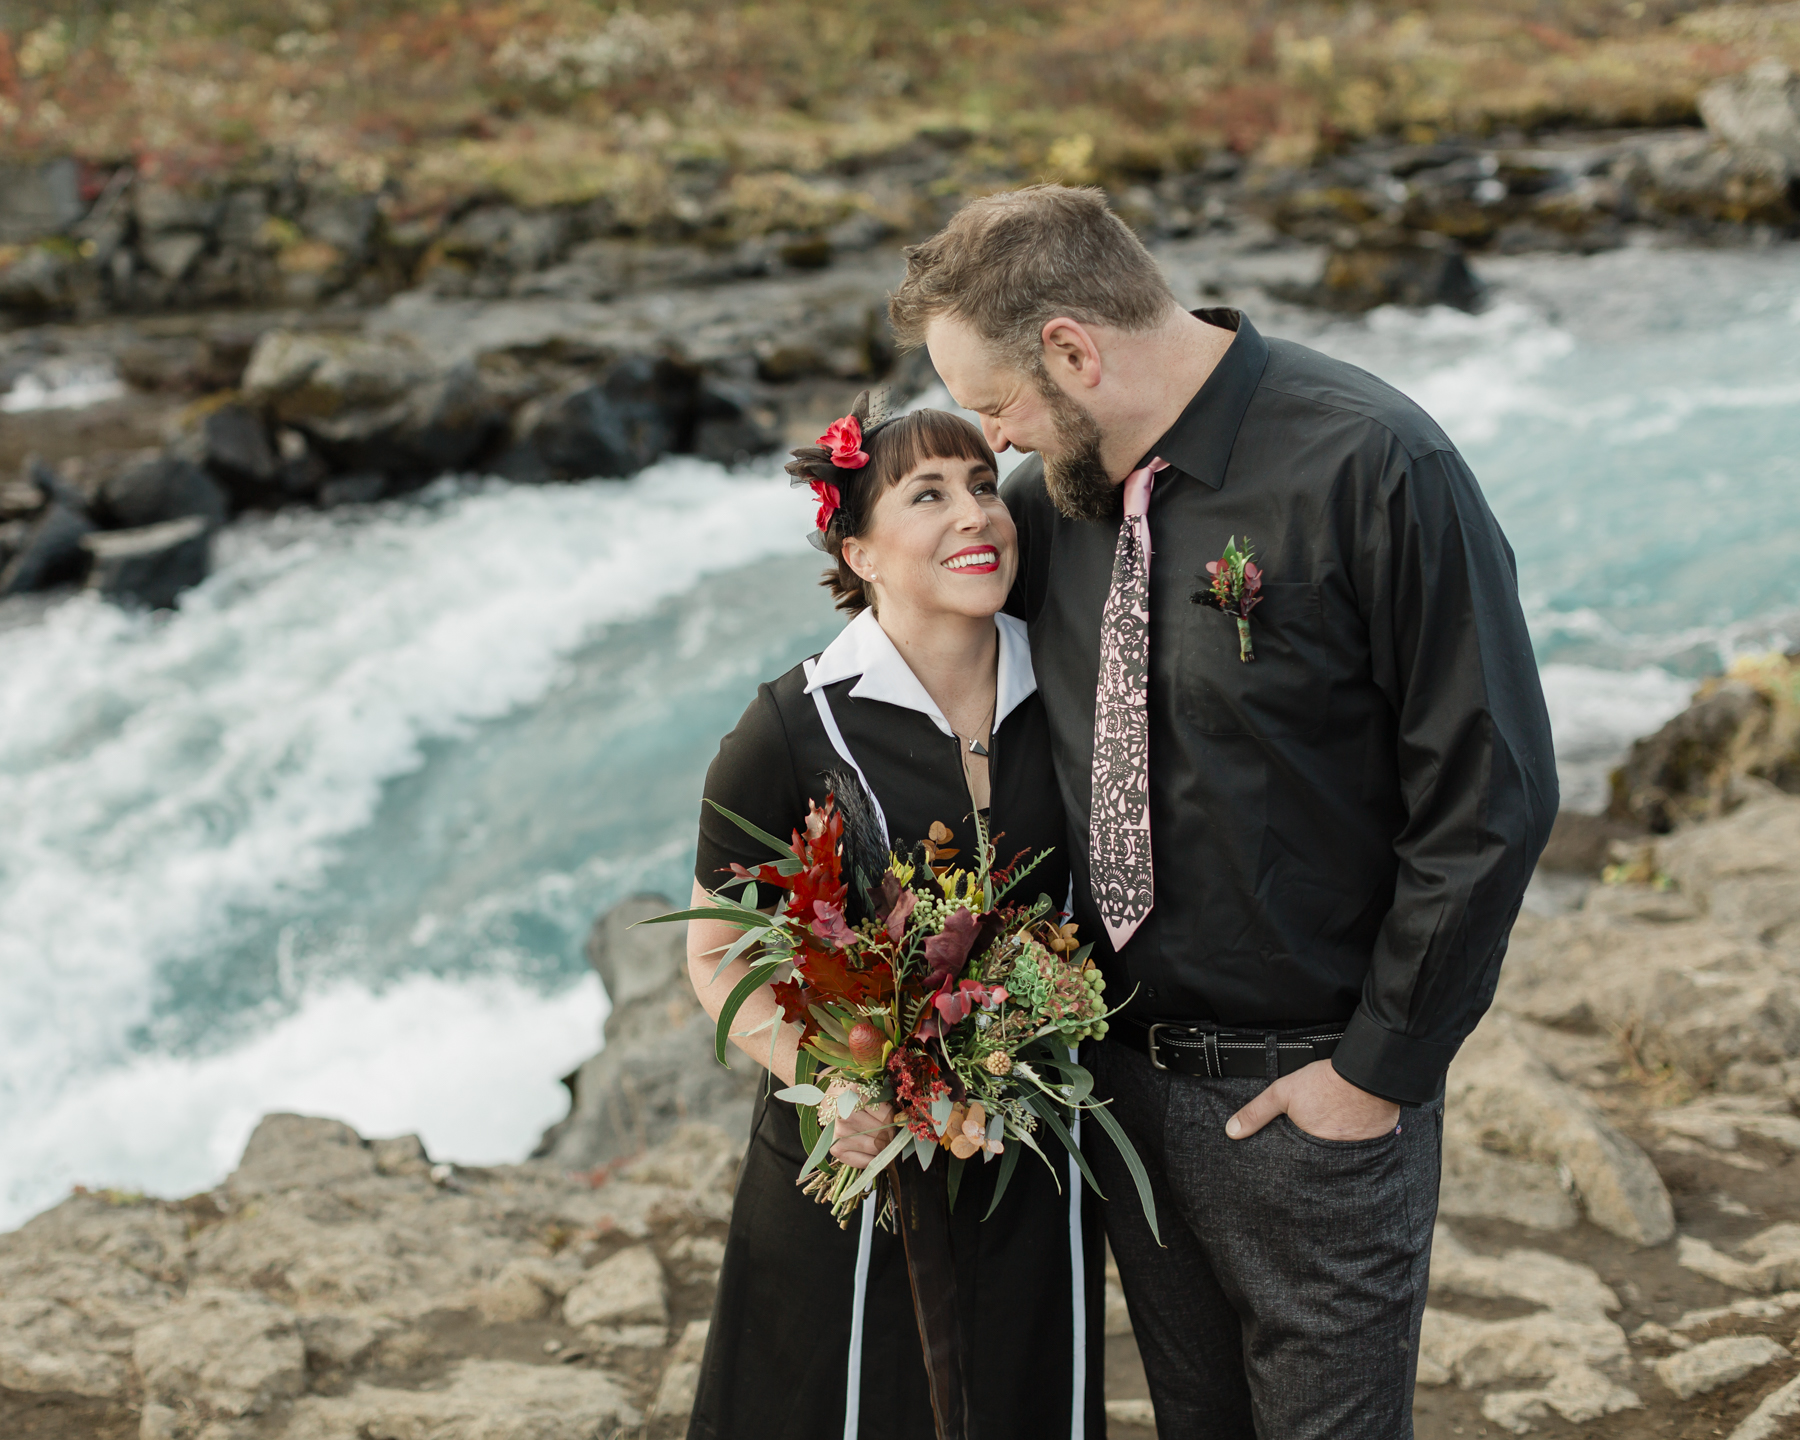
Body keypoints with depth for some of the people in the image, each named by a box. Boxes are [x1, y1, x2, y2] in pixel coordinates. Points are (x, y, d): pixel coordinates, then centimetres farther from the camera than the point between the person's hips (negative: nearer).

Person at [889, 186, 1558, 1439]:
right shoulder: (1055, 489, 0)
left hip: (1311, 1094, -6)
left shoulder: (1371, 468, -20)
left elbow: (1490, 796, -18)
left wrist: (1380, 1068, -14)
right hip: (1123, 1071, 6)